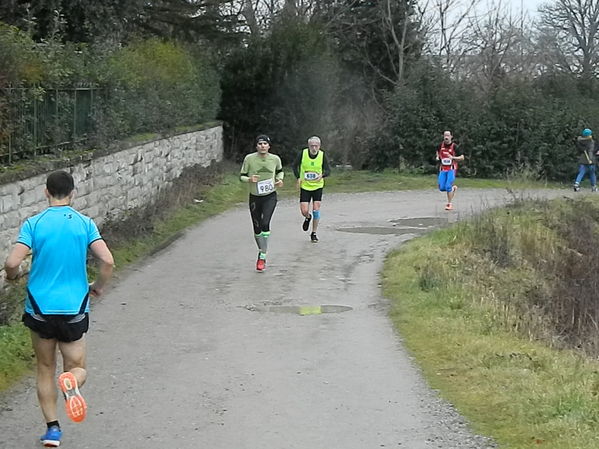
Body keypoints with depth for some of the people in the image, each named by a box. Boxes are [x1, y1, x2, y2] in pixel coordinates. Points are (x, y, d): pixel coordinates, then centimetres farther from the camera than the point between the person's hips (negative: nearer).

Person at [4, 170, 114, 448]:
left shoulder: (33, 224, -6)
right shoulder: (85, 224, -3)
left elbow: (12, 263, -15)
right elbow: (107, 261, -12)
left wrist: (12, 276, 9)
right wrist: (99, 286, 7)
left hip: (40, 308, 0)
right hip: (74, 309, 0)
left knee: (45, 369, 18)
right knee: (77, 368, 12)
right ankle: (71, 382, -25)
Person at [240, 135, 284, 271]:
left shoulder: (275, 159, -3)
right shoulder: (249, 158, -8)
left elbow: (280, 171, 18)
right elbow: (242, 176, -1)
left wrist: (280, 180, -2)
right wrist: (249, 179, -22)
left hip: (270, 197, -1)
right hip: (254, 197, 1)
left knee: (265, 223, -20)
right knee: (257, 228, 6)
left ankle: (262, 256, -12)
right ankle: (261, 251, 31)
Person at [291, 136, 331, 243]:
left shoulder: (322, 155, -11)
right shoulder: (302, 153, -12)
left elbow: (328, 170, -5)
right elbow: (294, 166, 4)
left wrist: (322, 175, -28)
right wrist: (298, 178, -9)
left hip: (318, 186, 0)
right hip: (305, 186, 0)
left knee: (316, 210, -4)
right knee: (304, 211, -6)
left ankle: (314, 234, 11)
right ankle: (308, 218, 33)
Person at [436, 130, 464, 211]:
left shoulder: (454, 146, -8)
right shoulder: (441, 145, 4)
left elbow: (462, 157, -5)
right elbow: (438, 152, 26)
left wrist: (453, 157, -20)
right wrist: (438, 157, 5)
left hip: (451, 169, -4)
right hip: (443, 169, 4)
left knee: (448, 186, -15)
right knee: (441, 188, 0)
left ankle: (450, 204, -1)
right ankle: (453, 188, 33)